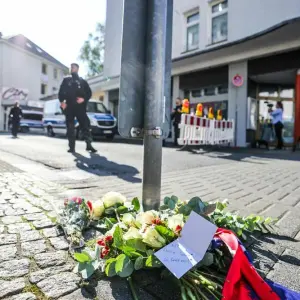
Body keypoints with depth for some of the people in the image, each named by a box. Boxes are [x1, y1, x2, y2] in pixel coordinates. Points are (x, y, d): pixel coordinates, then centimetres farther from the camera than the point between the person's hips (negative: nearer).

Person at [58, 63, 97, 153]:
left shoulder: (82, 81, 16)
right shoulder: (66, 80, 18)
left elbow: (89, 92, 10)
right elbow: (61, 92, 13)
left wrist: (84, 99, -9)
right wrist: (62, 101, -4)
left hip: (80, 107, -1)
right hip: (69, 107, 2)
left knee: (85, 125, -9)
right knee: (70, 127, 0)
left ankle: (89, 145, -7)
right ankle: (71, 147, 4)